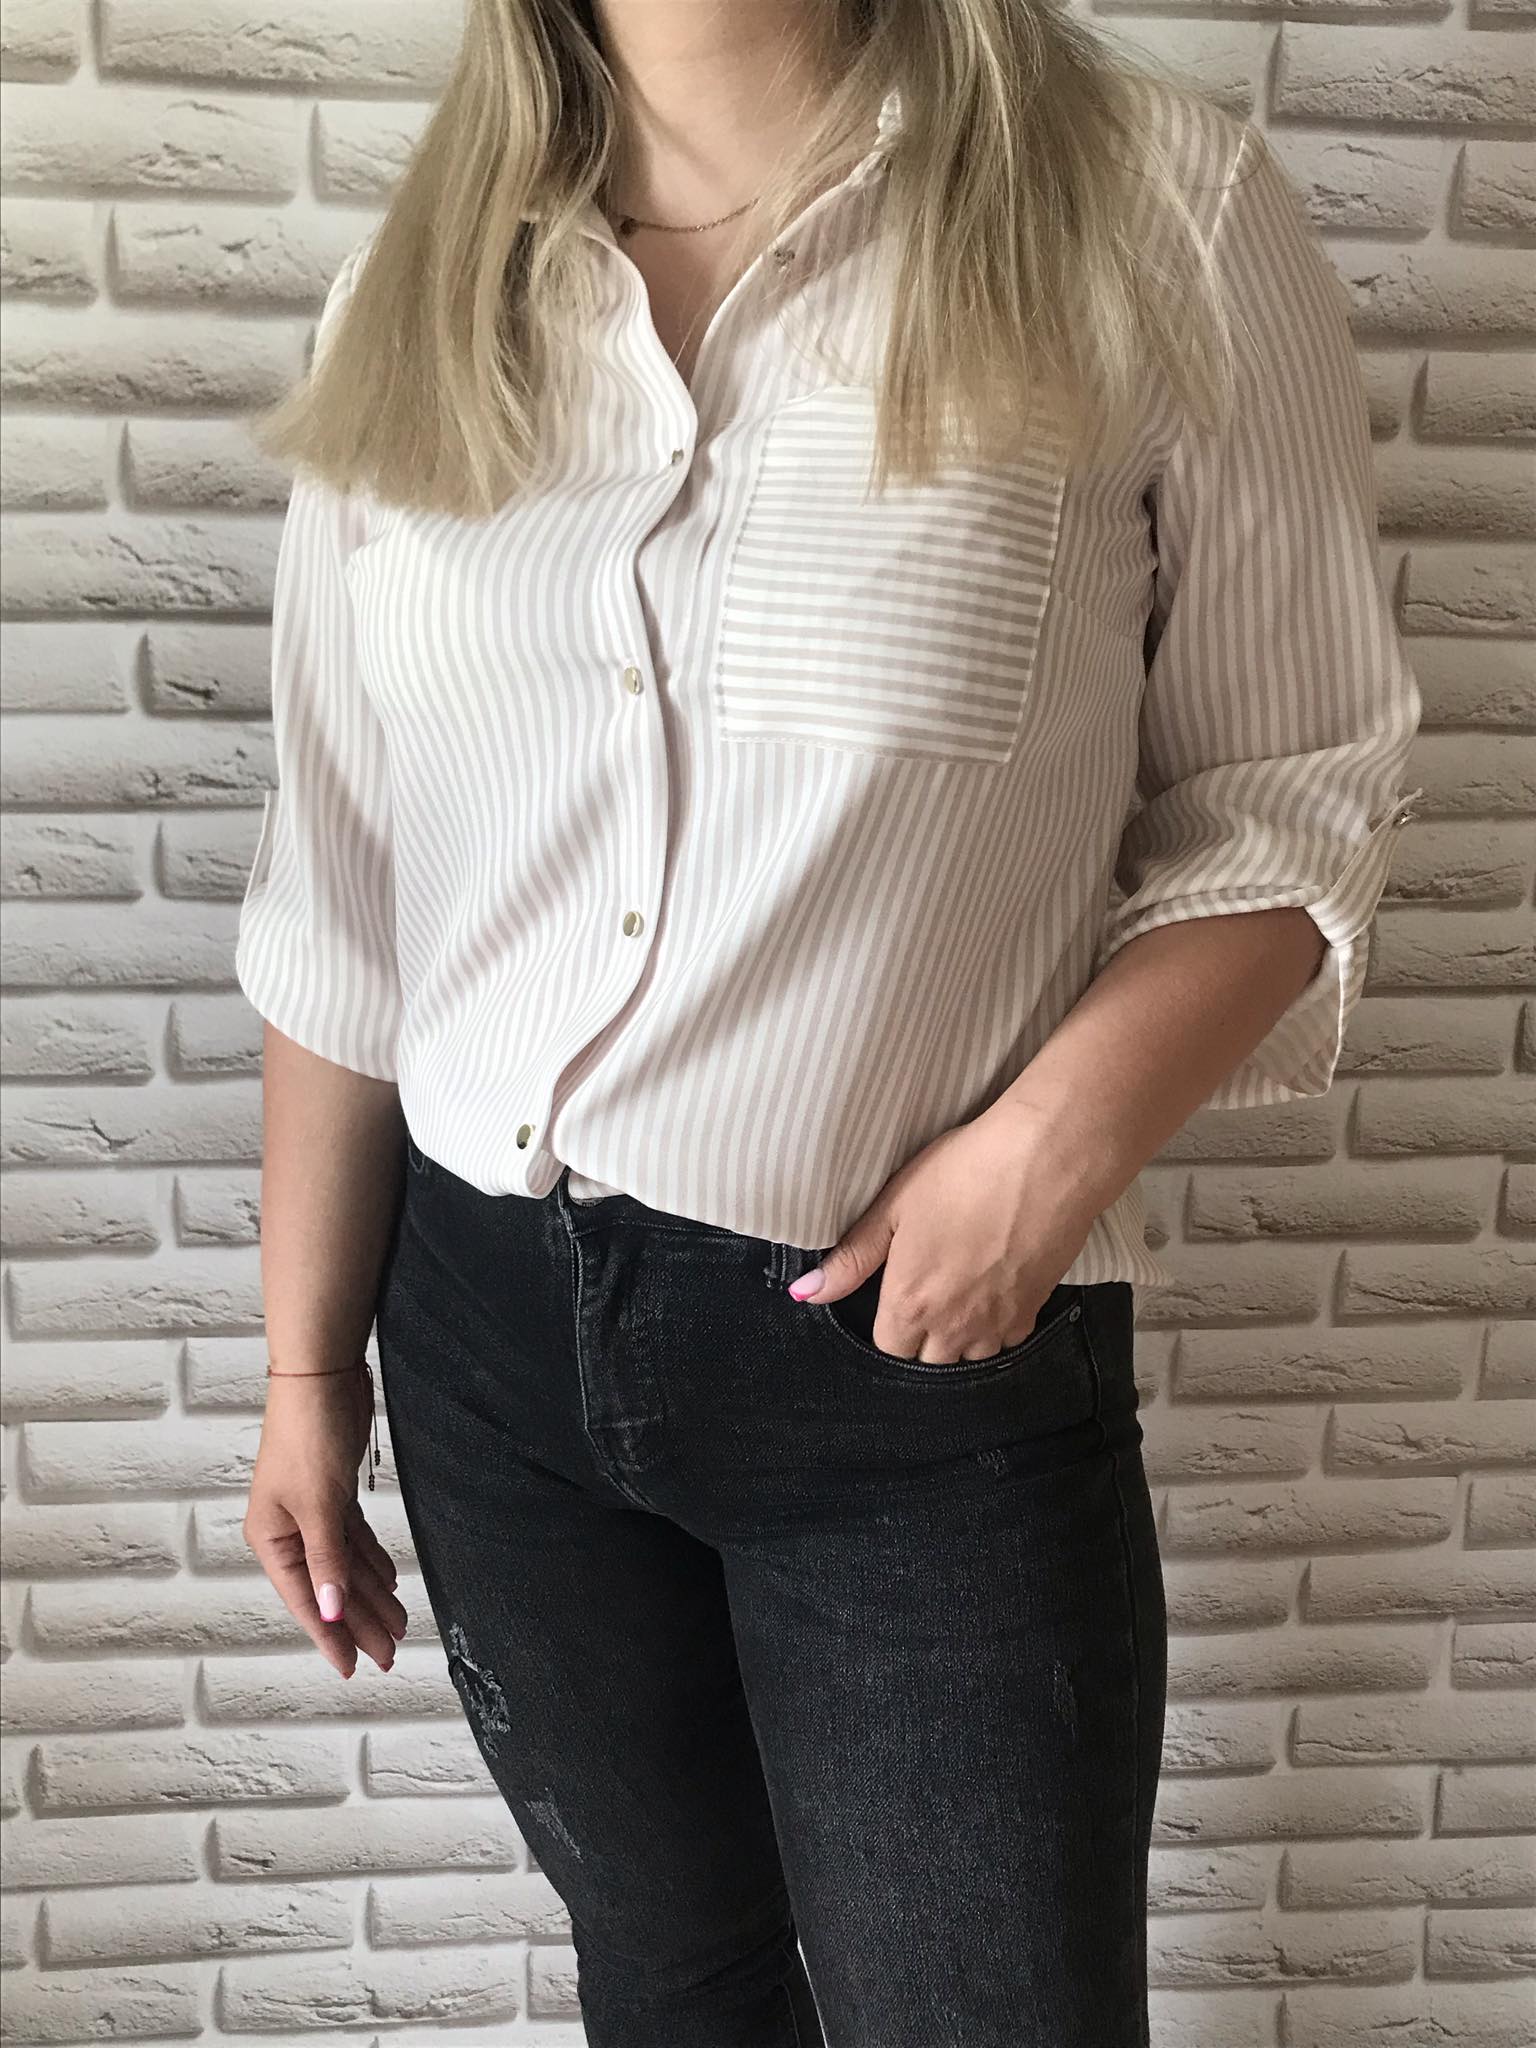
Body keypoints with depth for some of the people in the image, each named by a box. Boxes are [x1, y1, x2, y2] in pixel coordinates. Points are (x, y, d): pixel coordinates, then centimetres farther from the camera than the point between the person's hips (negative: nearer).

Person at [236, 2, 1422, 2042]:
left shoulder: (1161, 209, -8)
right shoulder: (420, 287, 3)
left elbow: (1296, 779, -3)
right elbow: (338, 902, 5)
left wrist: (1051, 1145, -18)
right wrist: (307, 1353, 9)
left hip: (928, 1357, -3)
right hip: (490, 1322, 4)